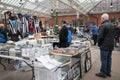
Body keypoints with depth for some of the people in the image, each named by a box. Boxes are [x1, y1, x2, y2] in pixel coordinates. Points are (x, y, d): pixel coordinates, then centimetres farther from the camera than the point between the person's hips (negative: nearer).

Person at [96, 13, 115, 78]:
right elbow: (113, 35, 14)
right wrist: (110, 42, 15)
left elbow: (100, 36, -18)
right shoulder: (112, 25, 11)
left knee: (104, 59, 0)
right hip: (111, 45, 8)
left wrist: (99, 44, -3)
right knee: (109, 59, 15)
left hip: (104, 46, -8)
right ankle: (108, 72, 25)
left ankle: (103, 73, 10)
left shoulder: (103, 25, -17)